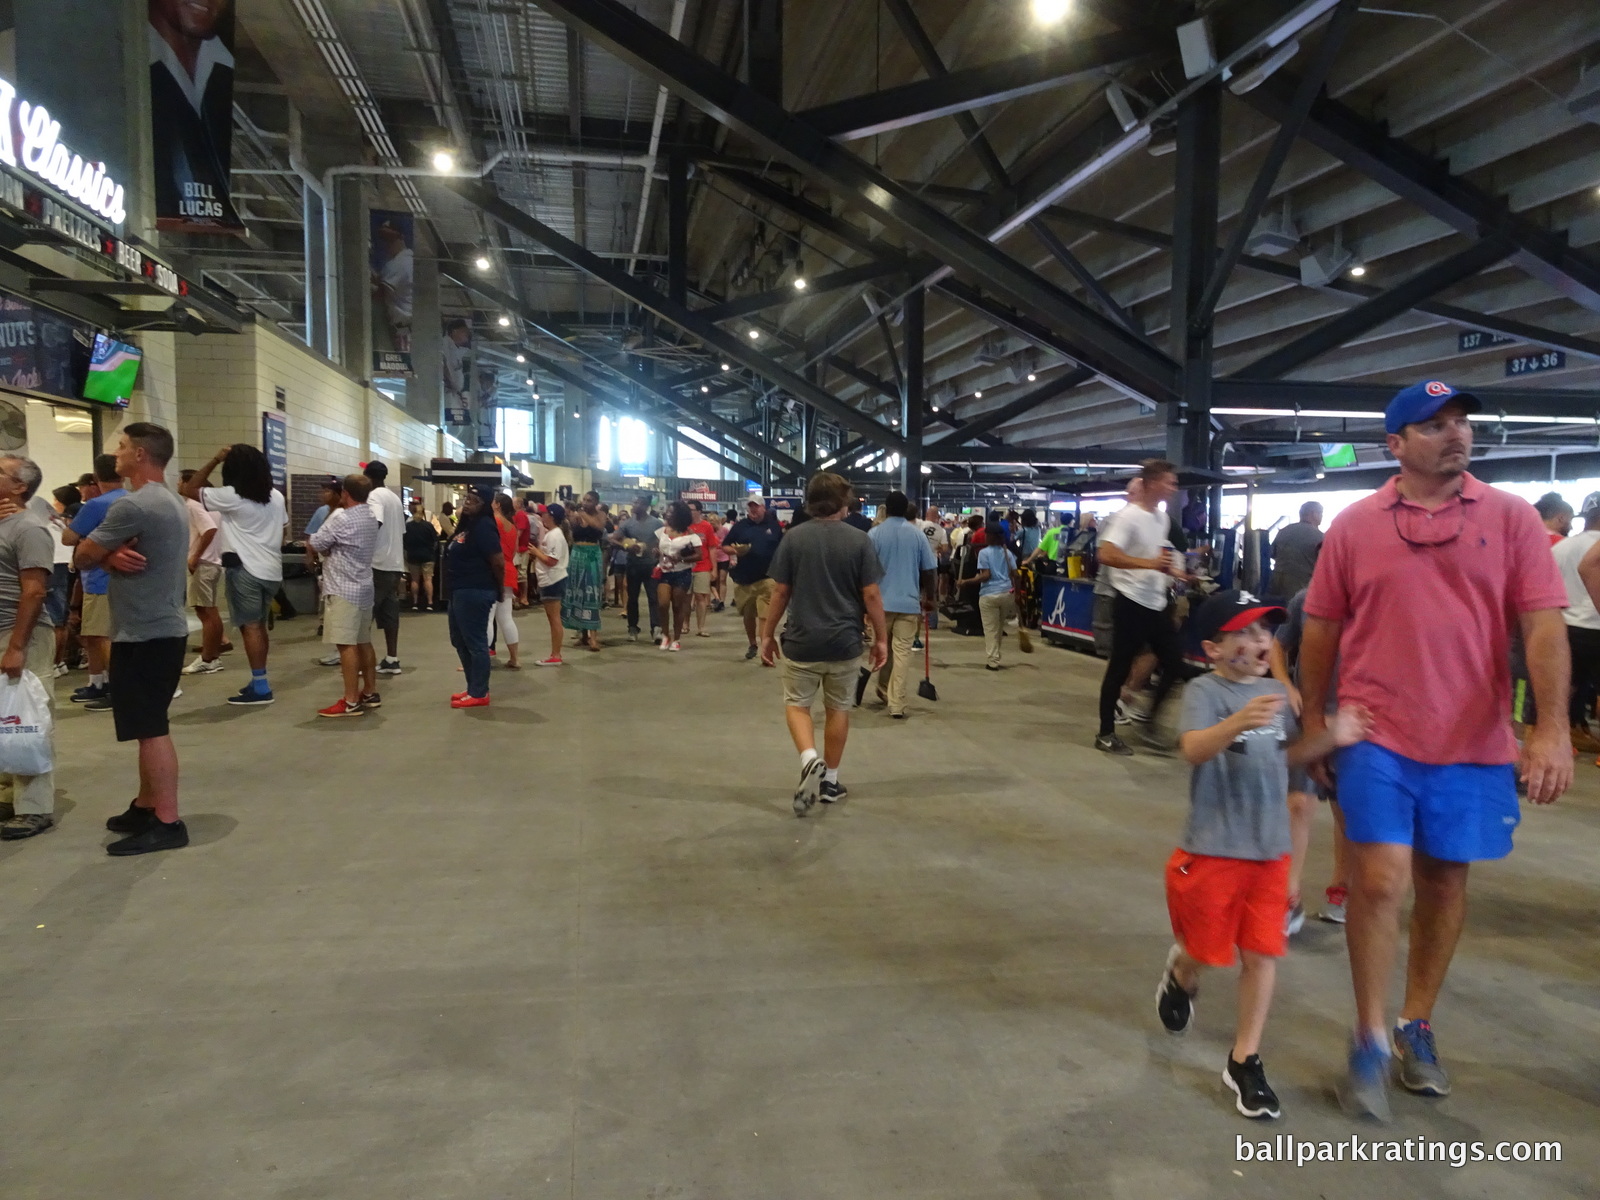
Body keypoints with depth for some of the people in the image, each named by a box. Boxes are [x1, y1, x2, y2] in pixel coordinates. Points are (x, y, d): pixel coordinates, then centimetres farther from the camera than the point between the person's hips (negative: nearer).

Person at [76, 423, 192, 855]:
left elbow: (82, 557, -12)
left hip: (144, 635, -10)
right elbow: (101, 553, 13)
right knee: (150, 726, 17)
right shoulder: (172, 502, 14)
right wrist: (113, 557, -9)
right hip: (164, 629, 10)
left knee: (151, 728, -6)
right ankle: (146, 806, 26)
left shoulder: (133, 506, -19)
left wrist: (107, 554, 7)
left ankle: (167, 823, -2)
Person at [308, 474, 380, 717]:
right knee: (363, 643, 14)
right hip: (364, 587, 9)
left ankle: (351, 702, -9)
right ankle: (370, 693, 20)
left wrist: (327, 551, 10)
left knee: (347, 645, -8)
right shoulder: (371, 517, 12)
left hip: (343, 590, -9)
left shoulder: (341, 518, -16)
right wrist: (332, 550, 4)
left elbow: (315, 545, -9)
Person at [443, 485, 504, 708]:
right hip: (460, 591, 11)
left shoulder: (483, 527, -17)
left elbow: (498, 562, -20)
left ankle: (479, 694, 6)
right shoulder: (467, 524, 14)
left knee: (475, 642, -3)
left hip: (475, 592, -11)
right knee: (460, 641, 17)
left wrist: (497, 589, -7)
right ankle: (473, 688, 26)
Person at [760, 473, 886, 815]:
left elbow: (780, 592, -2)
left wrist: (767, 634, 8)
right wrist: (881, 638, 5)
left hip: (801, 640, 0)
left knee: (796, 704, 14)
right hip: (845, 642, 0)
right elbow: (871, 596, -6)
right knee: (838, 710, 15)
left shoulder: (793, 538, -5)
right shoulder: (859, 540, -6)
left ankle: (810, 760, -11)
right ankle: (830, 780, 22)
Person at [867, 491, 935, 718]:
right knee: (902, 652, -1)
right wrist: (929, 598, 16)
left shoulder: (874, 534, -3)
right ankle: (896, 705, -3)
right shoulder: (918, 534, 0)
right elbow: (928, 571, 2)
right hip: (909, 602, 0)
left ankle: (884, 691, 33)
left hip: (882, 601, 0)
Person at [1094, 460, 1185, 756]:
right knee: (1119, 667, 0)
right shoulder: (1128, 516, -16)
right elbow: (1106, 556, -26)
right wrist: (1150, 563, -29)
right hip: (1132, 602, -9)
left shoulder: (1162, 517, 12)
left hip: (1157, 603, 9)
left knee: (1174, 660, 10)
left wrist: (1170, 569, 11)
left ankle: (1150, 715, 25)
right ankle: (1106, 733, 10)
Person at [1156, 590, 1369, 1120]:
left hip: (1270, 850, 5)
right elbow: (1194, 749, -34)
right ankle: (1180, 976, 46)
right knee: (1205, 948, 10)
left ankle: (1244, 1061, 19)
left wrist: (1327, 738, 1)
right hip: (1211, 851, -5)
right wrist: (1239, 721, -51)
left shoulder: (1274, 692, 5)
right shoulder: (1205, 691, -16)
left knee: (1262, 953, 5)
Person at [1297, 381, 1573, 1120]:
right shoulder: (1354, 525, 1)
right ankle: (1370, 1040, 12)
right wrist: (1313, 722, 6)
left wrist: (1552, 726, -15)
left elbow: (1543, 627, -5)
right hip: (1377, 737, -1)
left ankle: (1417, 1026, 32)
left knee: (1445, 882, 13)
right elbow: (1320, 630, 6)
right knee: (1380, 881, -7)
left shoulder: (1512, 518, 1)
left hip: (1473, 743, 2)